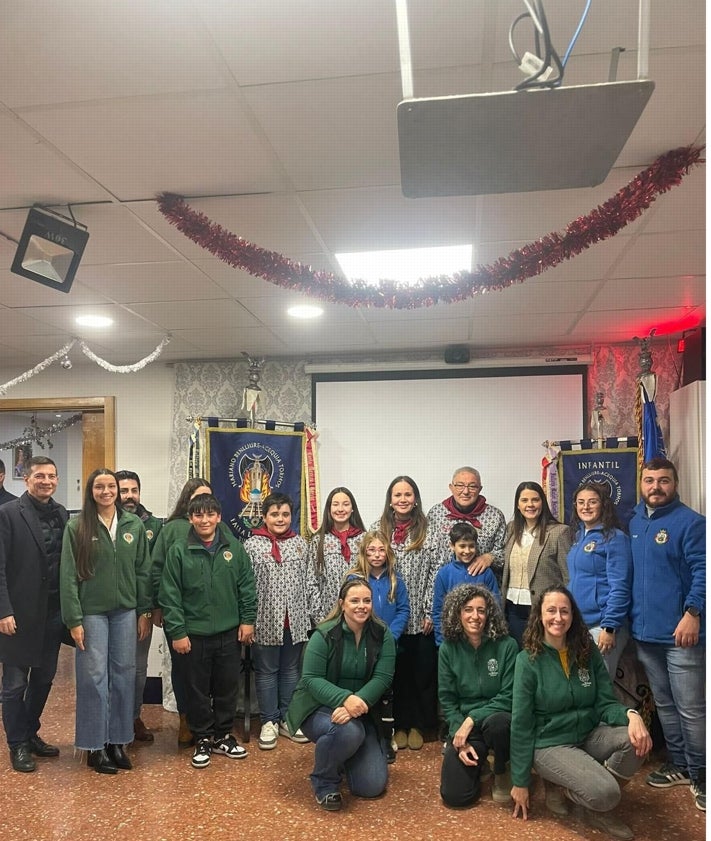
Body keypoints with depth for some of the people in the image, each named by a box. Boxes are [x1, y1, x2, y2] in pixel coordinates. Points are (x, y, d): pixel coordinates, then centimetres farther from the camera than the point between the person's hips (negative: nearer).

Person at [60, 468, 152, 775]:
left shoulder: (134, 525, 2)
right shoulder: (77, 527, -5)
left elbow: (143, 570, 5)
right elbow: (68, 576, -5)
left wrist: (145, 611, 3)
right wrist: (73, 619, -9)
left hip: (126, 611, 3)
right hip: (92, 612, -2)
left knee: (124, 675, 8)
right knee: (94, 677, 3)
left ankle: (117, 741, 23)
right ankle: (95, 746, 18)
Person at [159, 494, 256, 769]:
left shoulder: (234, 548, 1)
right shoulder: (178, 551, -6)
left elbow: (247, 586, 5)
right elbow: (170, 596, -7)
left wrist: (248, 620, 0)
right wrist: (177, 632, -10)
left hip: (230, 633, 2)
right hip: (194, 635, -2)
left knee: (227, 688, 13)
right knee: (197, 690, 10)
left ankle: (223, 736, 32)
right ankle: (203, 739, 28)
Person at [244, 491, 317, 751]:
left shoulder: (300, 543, 5)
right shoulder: (252, 545, -6)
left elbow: (310, 582, 8)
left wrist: (315, 613, 4)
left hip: (295, 620, 3)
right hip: (266, 621, -3)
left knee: (291, 669, 14)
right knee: (266, 671, 9)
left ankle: (287, 719, 28)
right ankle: (269, 722, 22)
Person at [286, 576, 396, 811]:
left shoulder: (382, 635, -7)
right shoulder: (324, 634, -15)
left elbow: (383, 678, -14)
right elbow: (311, 679, -18)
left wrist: (357, 704, -31)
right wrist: (344, 698, -35)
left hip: (362, 712, 4)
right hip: (319, 707, -3)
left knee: (373, 786, -4)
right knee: (347, 731, -37)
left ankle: (342, 758, 29)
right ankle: (324, 783, -6)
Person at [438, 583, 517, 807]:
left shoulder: (506, 646, -11)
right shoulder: (448, 648, -2)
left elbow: (508, 697, -12)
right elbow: (447, 700, 0)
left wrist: (472, 719, -19)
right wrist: (459, 737, -12)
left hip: (498, 719, -2)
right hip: (463, 724, 2)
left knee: (496, 722, -38)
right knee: (454, 795, -13)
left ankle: (502, 773, -3)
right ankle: (478, 765, 22)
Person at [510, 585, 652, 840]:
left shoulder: (588, 651, -2)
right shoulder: (528, 660, -14)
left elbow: (605, 703, -2)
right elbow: (521, 724, -11)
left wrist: (631, 715, -26)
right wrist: (520, 782, -7)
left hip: (589, 734, 6)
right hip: (549, 744, -5)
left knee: (638, 739, -22)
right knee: (604, 793, -28)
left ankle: (598, 806, 0)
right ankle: (559, 787, 5)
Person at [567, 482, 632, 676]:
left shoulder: (614, 538, -11)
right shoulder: (578, 535, 10)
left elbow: (620, 587, -16)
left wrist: (609, 627, -20)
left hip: (602, 625, -7)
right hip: (577, 624, 7)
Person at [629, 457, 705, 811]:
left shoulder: (690, 522, -9)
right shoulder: (635, 522, 11)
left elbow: (702, 570, -15)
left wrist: (692, 613, -23)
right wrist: (628, 616, 13)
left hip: (680, 632, -7)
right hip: (645, 631, 7)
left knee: (691, 709, 2)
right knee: (664, 704, 18)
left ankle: (699, 775, 18)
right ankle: (679, 764, 32)